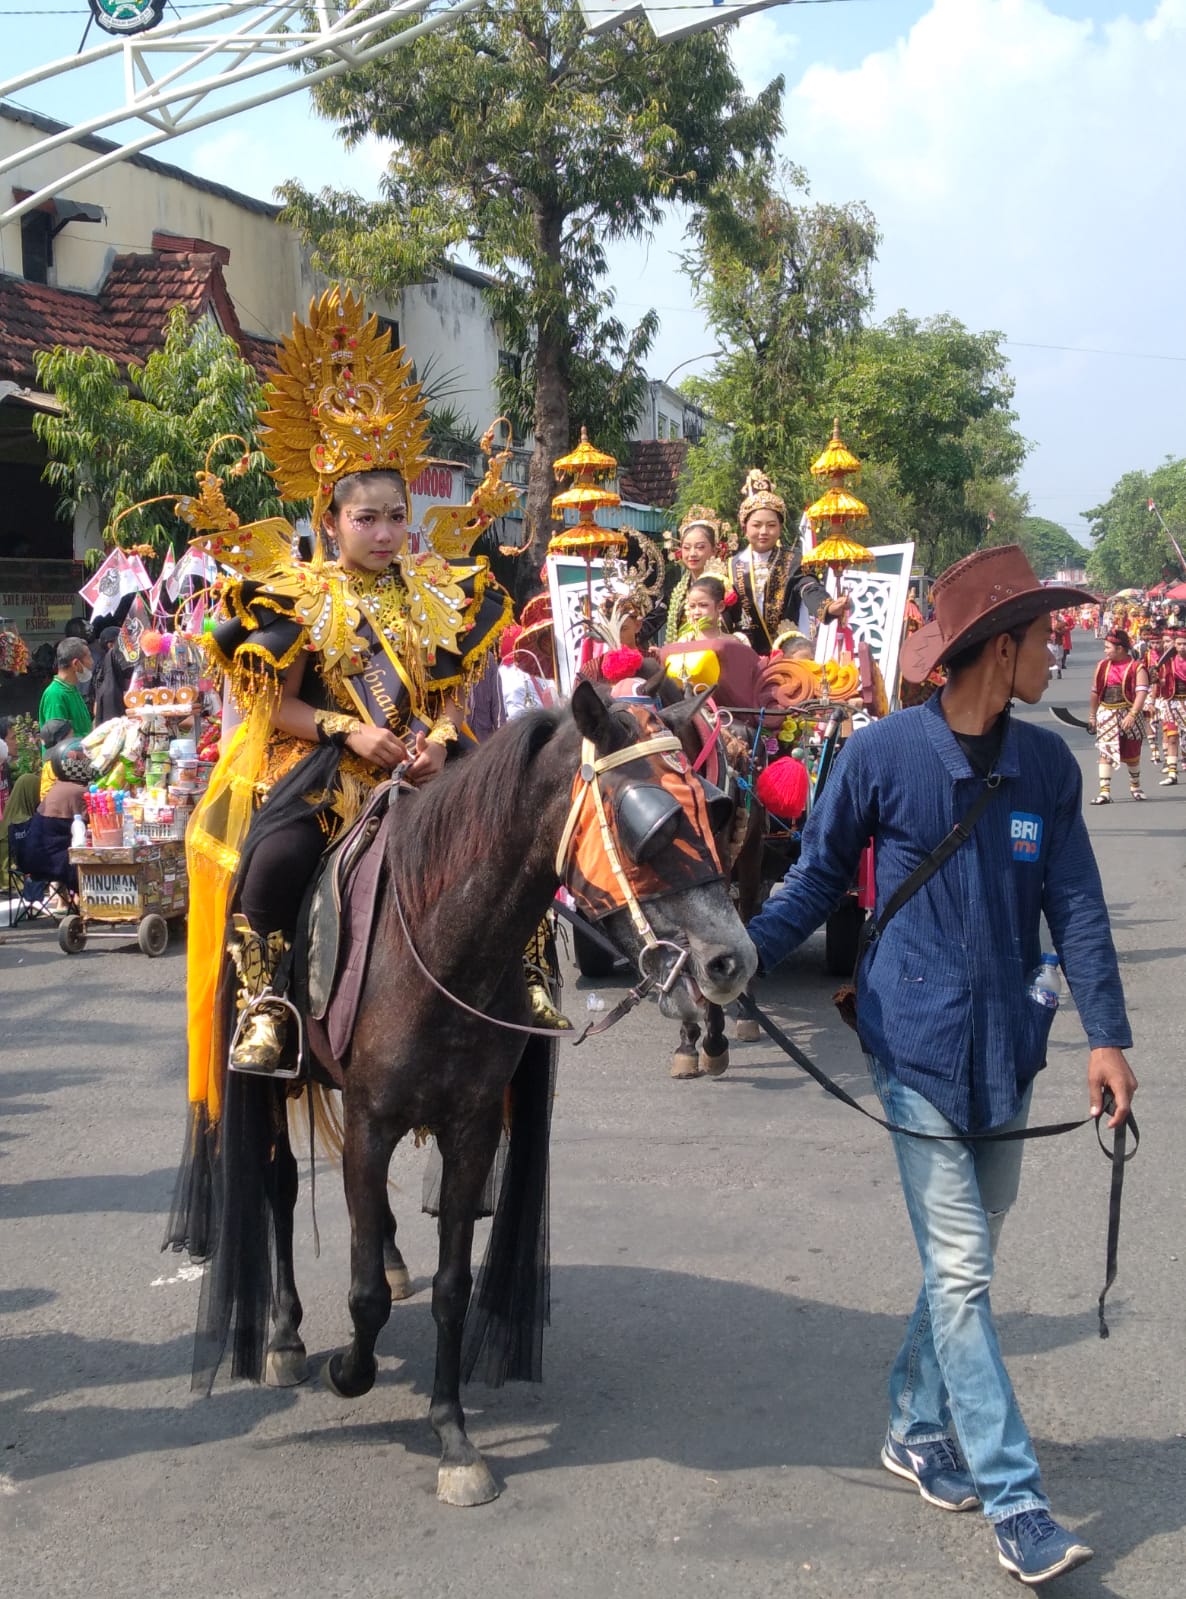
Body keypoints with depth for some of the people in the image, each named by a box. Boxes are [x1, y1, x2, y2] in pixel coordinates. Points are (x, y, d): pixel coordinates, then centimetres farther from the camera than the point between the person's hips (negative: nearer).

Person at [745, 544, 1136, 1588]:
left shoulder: (1047, 765, 2)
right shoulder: (881, 754, -9)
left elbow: (1076, 905, 3)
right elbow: (819, 881, 1)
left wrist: (1106, 1033, -4)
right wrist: (743, 953, -10)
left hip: (1007, 1045, 5)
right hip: (917, 1042, -4)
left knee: (968, 1256, 15)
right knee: (960, 1268, -4)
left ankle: (919, 1431, 35)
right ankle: (1016, 1501, 1)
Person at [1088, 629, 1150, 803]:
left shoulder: (1137, 668, -9)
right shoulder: (1102, 666, 6)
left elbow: (1142, 693, -18)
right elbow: (1095, 692, 15)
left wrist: (1132, 715, -28)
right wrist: (1092, 715, 19)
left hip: (1129, 715, -3)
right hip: (1106, 715, 3)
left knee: (1132, 753, 12)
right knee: (1105, 752, -8)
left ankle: (1135, 786, 35)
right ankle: (1104, 791, -11)